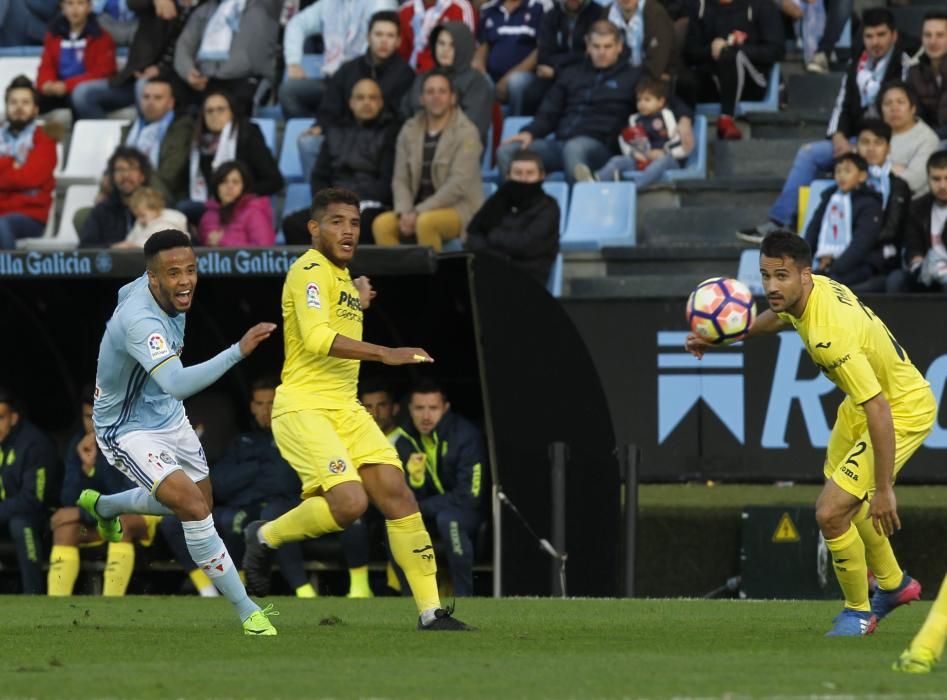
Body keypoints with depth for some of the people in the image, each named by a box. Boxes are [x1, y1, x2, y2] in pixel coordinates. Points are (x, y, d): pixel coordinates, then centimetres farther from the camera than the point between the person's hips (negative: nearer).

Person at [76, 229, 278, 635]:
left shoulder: (146, 287, -11)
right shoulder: (140, 322, -38)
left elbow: (125, 293, 15)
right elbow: (177, 384, -52)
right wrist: (238, 351, -62)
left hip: (165, 415, 9)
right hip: (127, 430, -9)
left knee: (198, 503, 24)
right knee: (193, 506, -25)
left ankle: (103, 506, 50)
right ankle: (247, 613, -17)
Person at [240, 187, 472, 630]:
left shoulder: (342, 276, 19)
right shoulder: (310, 272, -11)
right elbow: (317, 339, -27)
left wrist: (358, 303, 19)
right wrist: (385, 354, -33)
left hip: (345, 409, 9)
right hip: (303, 407, -9)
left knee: (396, 494, -5)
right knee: (350, 502, -24)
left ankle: (431, 611, -4)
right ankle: (265, 537, 2)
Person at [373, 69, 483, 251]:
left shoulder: (466, 133, -8)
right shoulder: (410, 130, 9)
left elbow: (458, 185, -16)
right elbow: (400, 179, 6)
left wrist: (418, 212, -19)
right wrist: (404, 212, -13)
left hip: (459, 210, -5)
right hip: (420, 210, 5)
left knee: (425, 222, -35)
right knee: (382, 224, -21)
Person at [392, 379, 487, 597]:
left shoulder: (466, 436, -20)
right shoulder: (405, 440, -4)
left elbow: (470, 496, -21)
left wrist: (421, 507, -17)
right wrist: (414, 479, -26)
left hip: (468, 513, -5)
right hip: (429, 513, 5)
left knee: (448, 519, -37)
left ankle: (464, 595, -26)